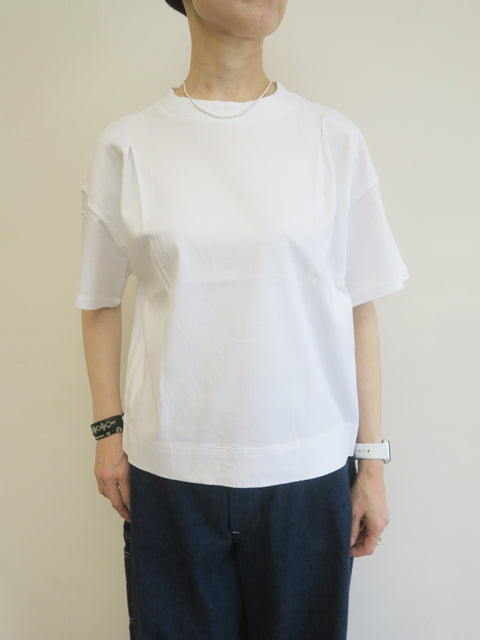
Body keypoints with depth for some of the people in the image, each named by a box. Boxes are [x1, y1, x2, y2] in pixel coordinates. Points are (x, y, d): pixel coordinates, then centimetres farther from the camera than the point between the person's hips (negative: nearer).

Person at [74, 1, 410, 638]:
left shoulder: (335, 139, 0)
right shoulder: (126, 146, 1)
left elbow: (359, 310, 1)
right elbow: (100, 302, 9)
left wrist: (371, 461, 2)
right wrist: (108, 429, 6)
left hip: (310, 467, 1)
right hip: (169, 467, 0)